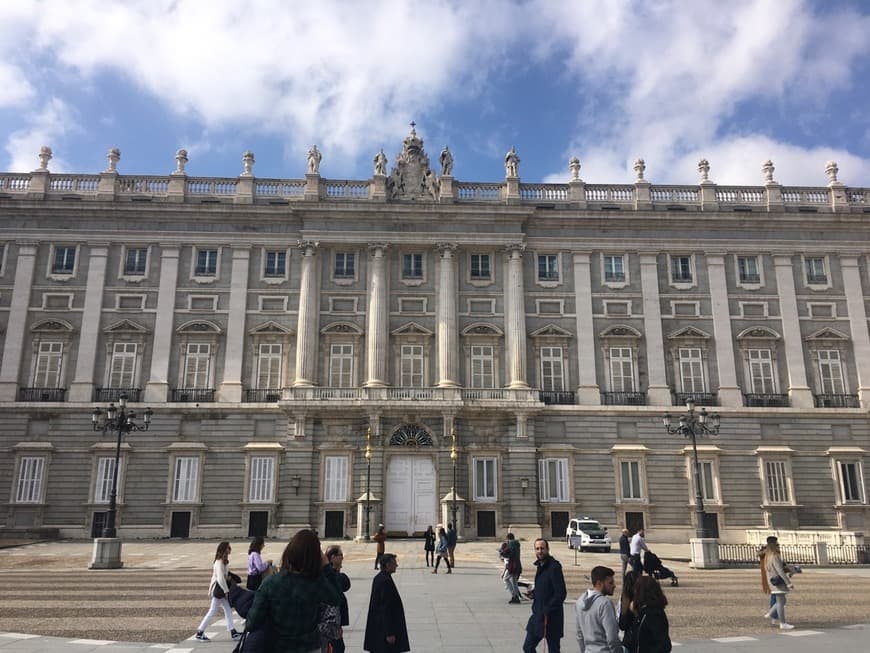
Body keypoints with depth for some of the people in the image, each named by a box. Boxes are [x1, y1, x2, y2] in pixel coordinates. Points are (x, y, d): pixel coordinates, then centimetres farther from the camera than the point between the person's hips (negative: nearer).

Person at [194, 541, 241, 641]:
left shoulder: (224, 561, 9)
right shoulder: (219, 562, -21)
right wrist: (226, 591, -20)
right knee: (212, 611, 0)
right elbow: (220, 578, -24)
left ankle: (232, 631, 10)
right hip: (218, 589, -9)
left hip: (222, 589, 9)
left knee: (228, 610, 8)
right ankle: (200, 632, 12)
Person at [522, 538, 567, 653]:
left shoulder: (554, 567, -17)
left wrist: (547, 610, -21)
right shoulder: (541, 566, 9)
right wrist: (533, 593, 2)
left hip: (551, 617, -8)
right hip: (537, 615, 8)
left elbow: (561, 593, -21)